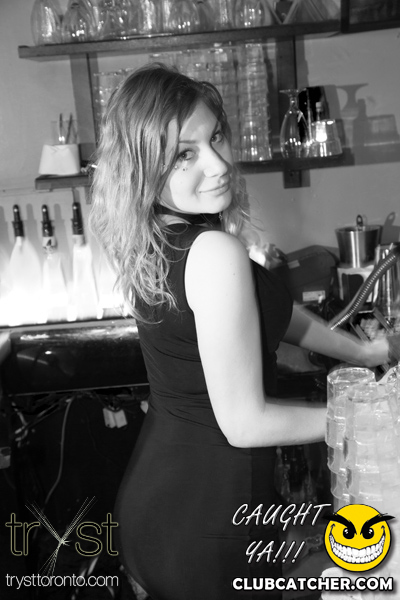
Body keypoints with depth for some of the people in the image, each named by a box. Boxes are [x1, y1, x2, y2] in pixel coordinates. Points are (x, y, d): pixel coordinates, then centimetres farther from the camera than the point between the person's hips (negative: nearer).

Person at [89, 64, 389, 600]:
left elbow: (267, 312, 13)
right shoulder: (216, 253, -28)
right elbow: (244, 424, -23)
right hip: (206, 522, -7)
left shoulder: (155, 243, 0)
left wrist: (359, 352, 18)